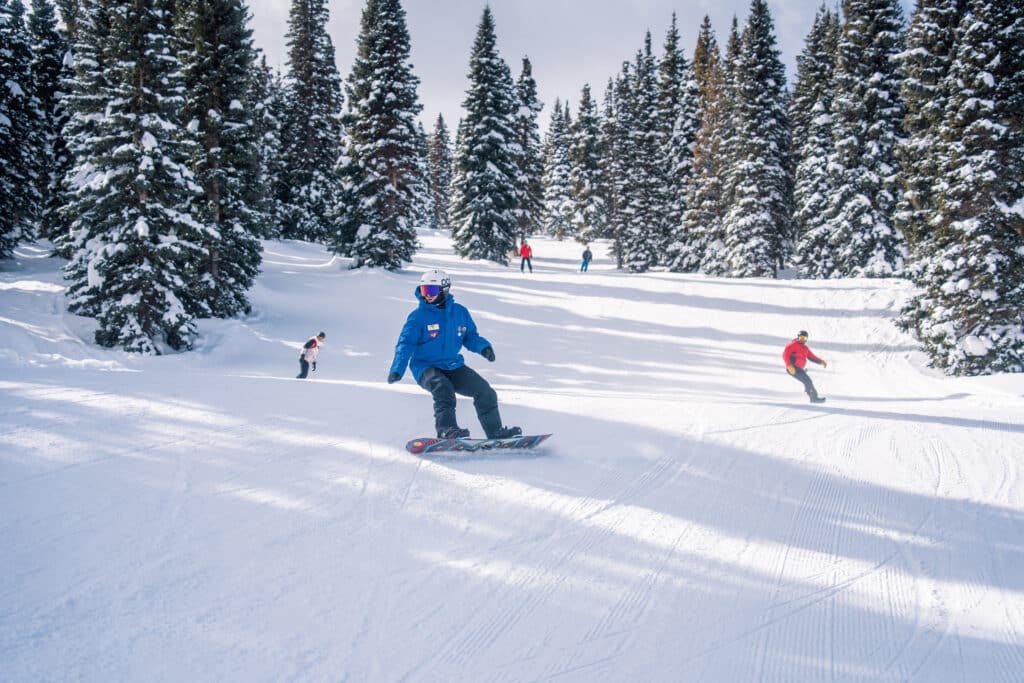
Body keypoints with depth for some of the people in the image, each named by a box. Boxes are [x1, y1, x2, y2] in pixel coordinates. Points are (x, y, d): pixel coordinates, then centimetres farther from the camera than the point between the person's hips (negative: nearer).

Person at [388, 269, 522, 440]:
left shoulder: (460, 312, 4)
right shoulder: (418, 316, -7)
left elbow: (470, 336, 13)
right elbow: (405, 344, -11)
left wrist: (483, 346, -9)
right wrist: (397, 369, -24)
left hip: (453, 366, 4)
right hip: (425, 367, -4)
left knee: (485, 392, -2)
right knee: (443, 389, -35)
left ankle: (495, 431, 10)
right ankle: (446, 430, -39)